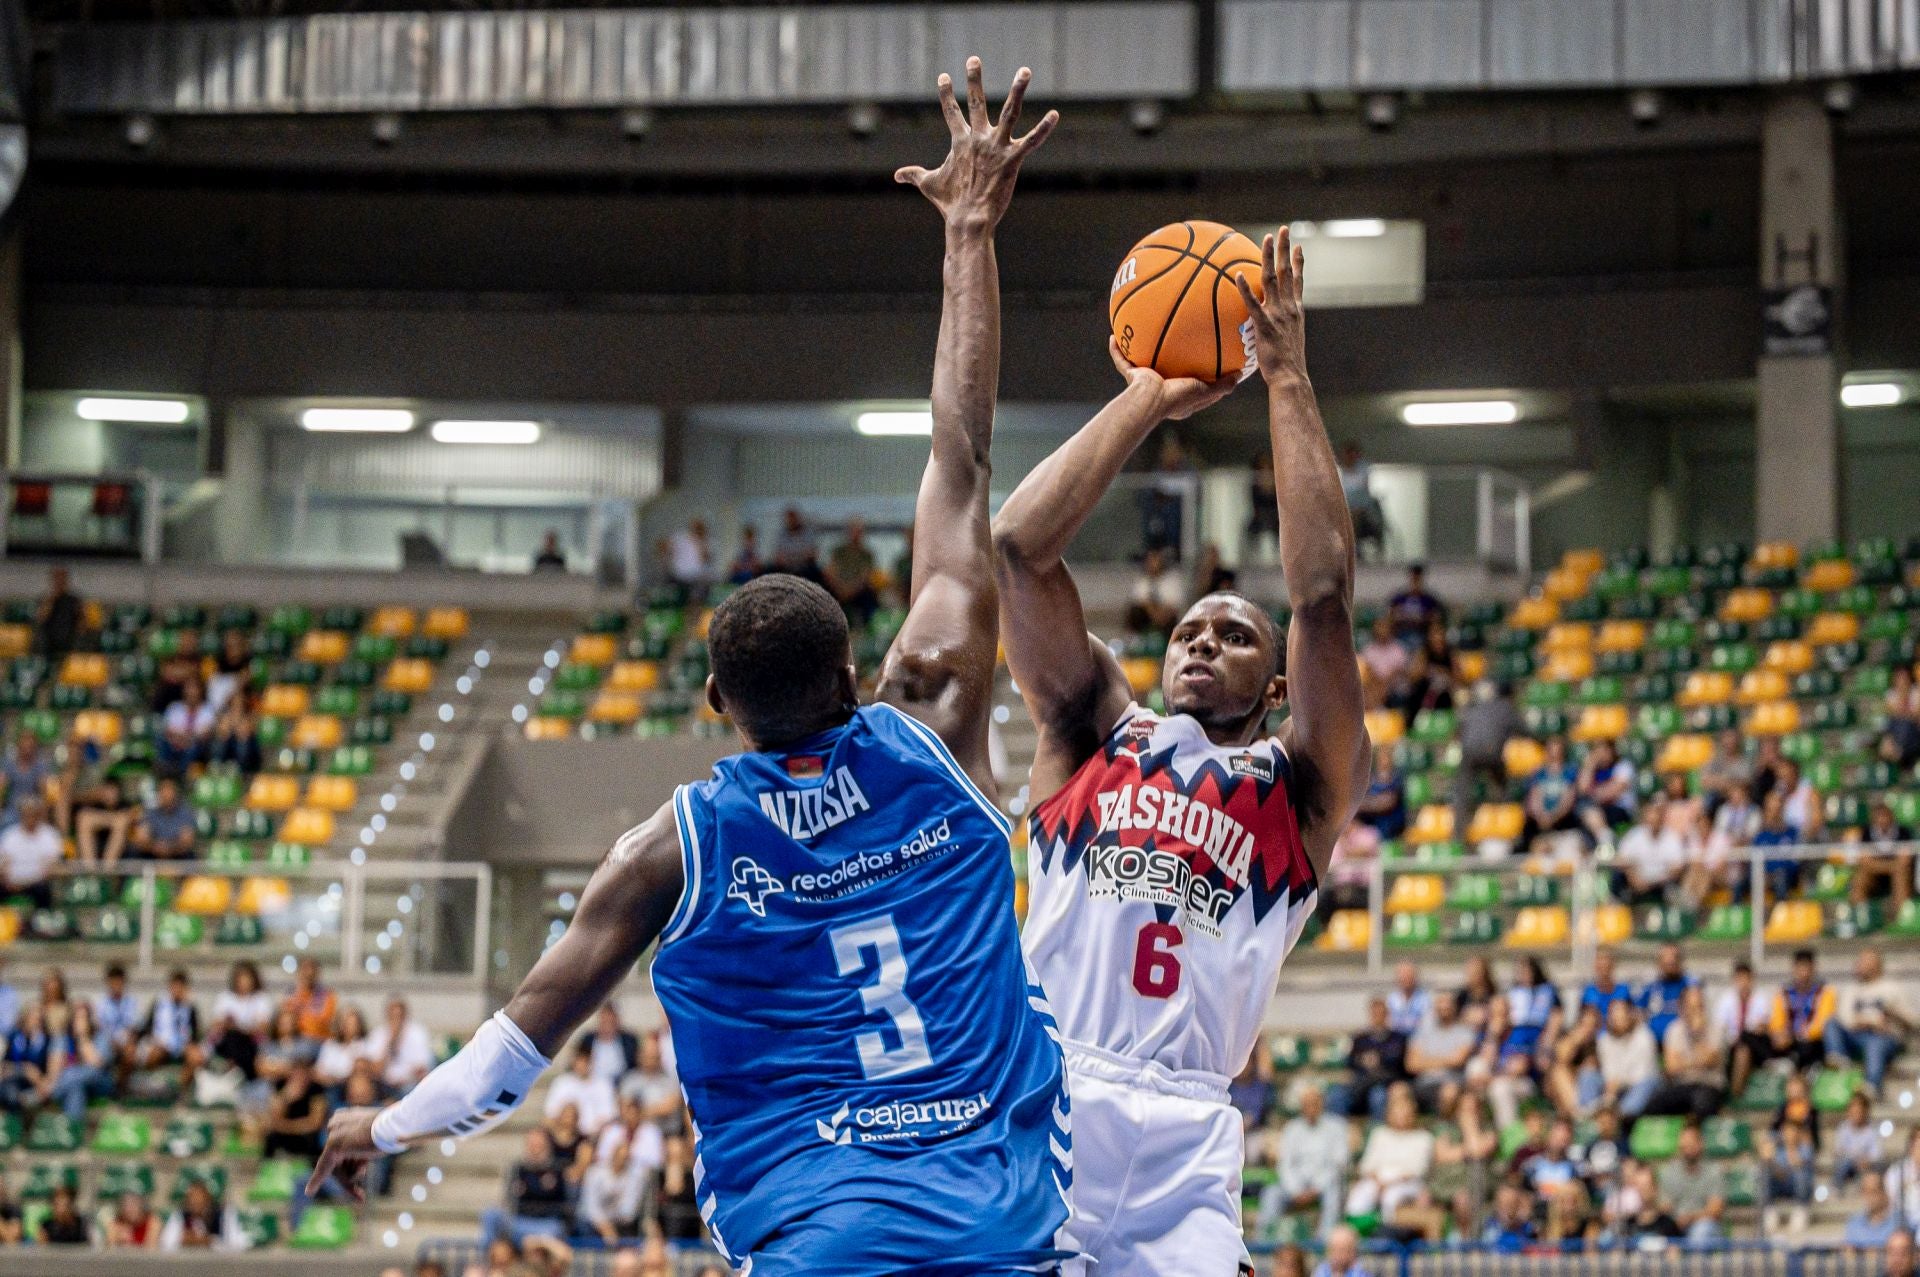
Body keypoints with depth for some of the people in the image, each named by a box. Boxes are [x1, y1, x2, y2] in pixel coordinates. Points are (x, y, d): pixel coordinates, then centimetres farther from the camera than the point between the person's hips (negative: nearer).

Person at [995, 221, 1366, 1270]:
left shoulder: (1299, 787, 17)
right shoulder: (1094, 737, 22)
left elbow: (1323, 595, 5)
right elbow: (1017, 547, 13)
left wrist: (1287, 381, 8)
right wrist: (1149, 402, 15)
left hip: (1177, 1134, -1)